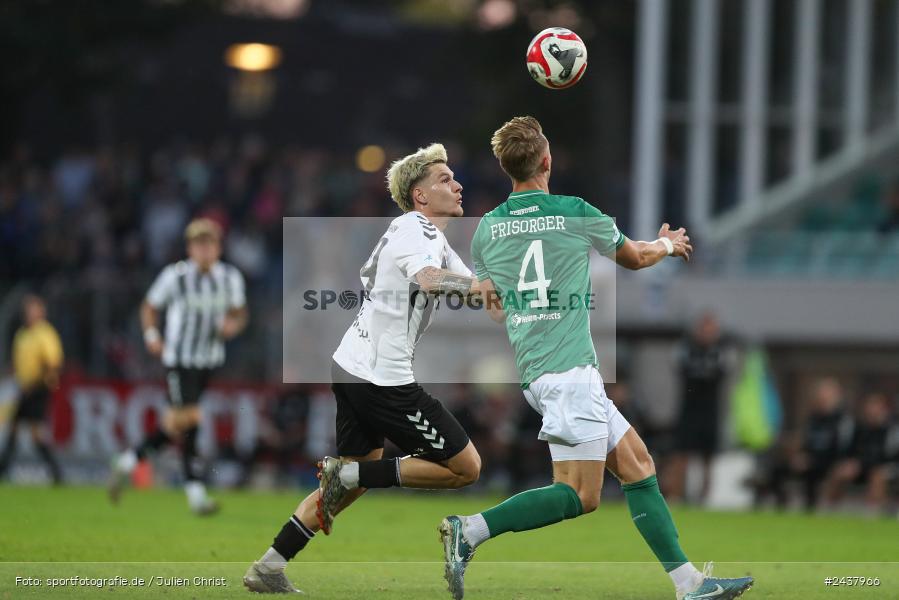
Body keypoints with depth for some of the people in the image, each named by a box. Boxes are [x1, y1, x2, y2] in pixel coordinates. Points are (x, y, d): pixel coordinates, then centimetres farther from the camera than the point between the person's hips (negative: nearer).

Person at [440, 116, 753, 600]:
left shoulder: (487, 228, 7)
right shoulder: (577, 215, -6)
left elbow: (488, 309, 17)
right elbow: (636, 257, 14)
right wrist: (667, 244, 36)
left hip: (533, 369, 7)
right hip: (570, 370, -7)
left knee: (635, 463, 11)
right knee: (579, 496, -10)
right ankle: (470, 531, -20)